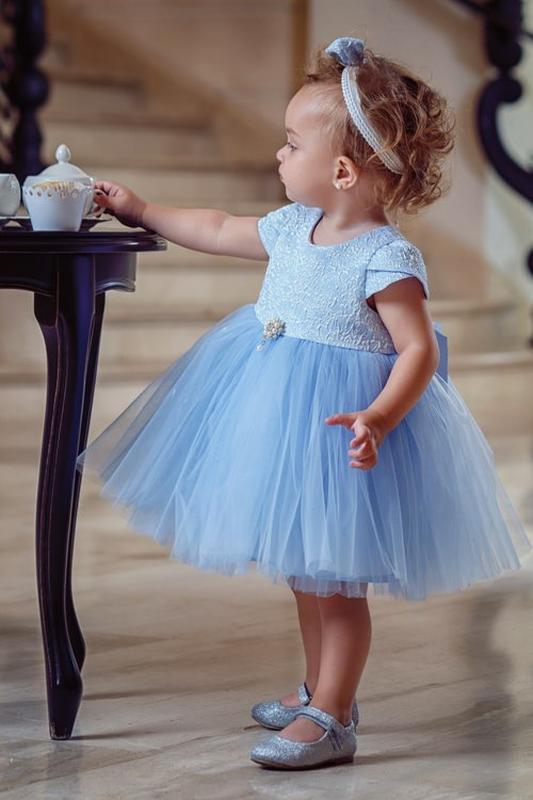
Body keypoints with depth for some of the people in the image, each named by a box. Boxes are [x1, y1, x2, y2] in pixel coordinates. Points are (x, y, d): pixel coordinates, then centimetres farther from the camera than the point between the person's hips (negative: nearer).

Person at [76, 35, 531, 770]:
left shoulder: (387, 258, -21)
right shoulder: (295, 228, 4)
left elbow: (419, 350, -23)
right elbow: (218, 230, 19)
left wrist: (380, 418, -36)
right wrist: (142, 210, 24)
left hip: (339, 427, -9)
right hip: (282, 414, 9)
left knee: (334, 577, 0)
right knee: (304, 567, 20)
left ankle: (331, 721, 10)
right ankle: (319, 691, 36)